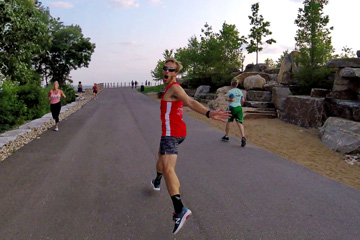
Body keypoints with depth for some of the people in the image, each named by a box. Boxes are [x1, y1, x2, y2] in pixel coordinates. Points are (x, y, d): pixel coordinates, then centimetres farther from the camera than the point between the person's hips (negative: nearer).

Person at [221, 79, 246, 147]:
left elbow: (232, 99, -19)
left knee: (228, 122, 13)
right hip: (239, 107, 4)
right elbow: (243, 100, 11)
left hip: (232, 107, -4)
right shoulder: (240, 91, 11)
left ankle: (226, 136, 26)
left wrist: (228, 99, 0)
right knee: (239, 123, -3)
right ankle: (243, 137, -22)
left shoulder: (230, 91, -7)